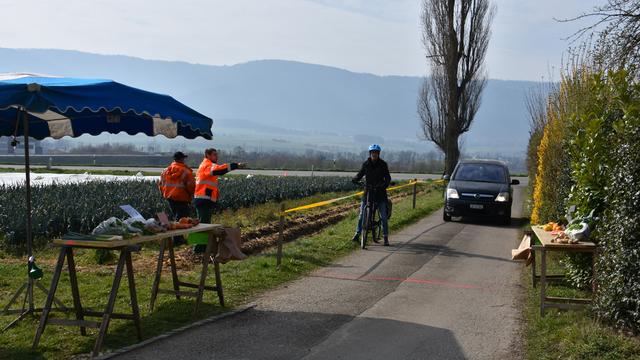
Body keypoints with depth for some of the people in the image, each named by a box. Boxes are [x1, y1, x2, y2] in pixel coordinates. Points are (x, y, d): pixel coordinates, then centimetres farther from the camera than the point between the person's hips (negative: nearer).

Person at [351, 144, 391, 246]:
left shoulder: (383, 164, -2)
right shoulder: (366, 164, 3)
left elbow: (388, 177, -10)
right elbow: (360, 174, 2)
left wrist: (384, 185, -31)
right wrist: (355, 179, -21)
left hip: (380, 192, -2)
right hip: (368, 191, 2)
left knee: (383, 216, -3)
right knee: (362, 213, 1)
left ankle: (385, 237, 4)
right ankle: (357, 233, 12)